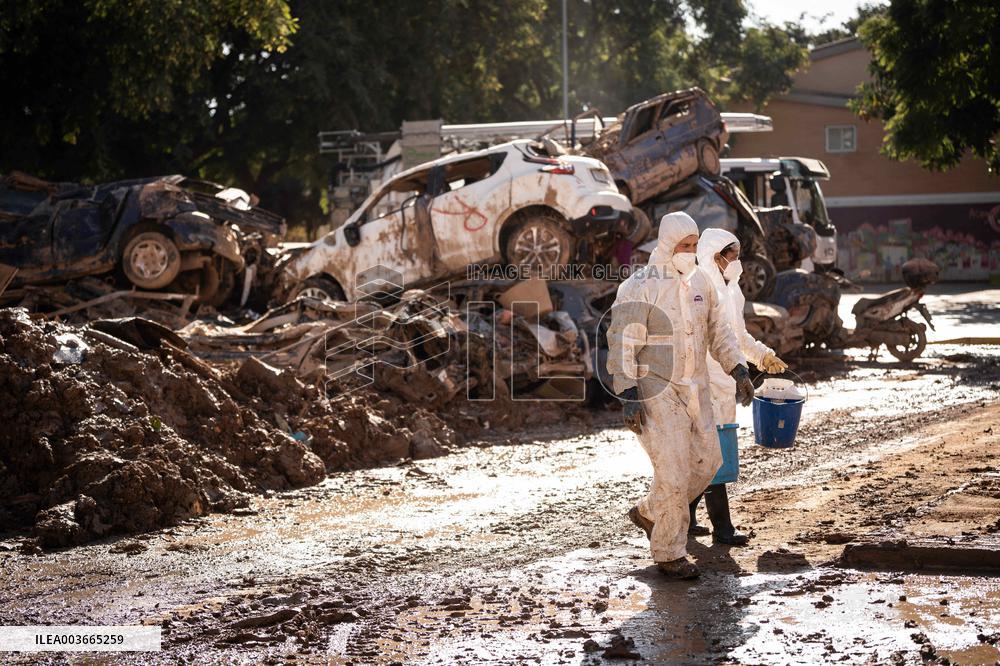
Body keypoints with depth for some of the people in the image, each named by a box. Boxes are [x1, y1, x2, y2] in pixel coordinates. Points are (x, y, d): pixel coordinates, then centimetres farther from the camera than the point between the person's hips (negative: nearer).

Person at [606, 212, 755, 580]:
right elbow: (622, 344, -15)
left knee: (707, 460, 9)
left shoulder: (699, 281, 7)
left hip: (695, 387, 7)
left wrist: (738, 370, 6)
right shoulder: (639, 288, -14)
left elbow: (719, 330, 15)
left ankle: (648, 513, 30)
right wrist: (629, 395, -19)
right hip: (657, 390, -7)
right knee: (674, 470, -8)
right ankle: (669, 553, 7)